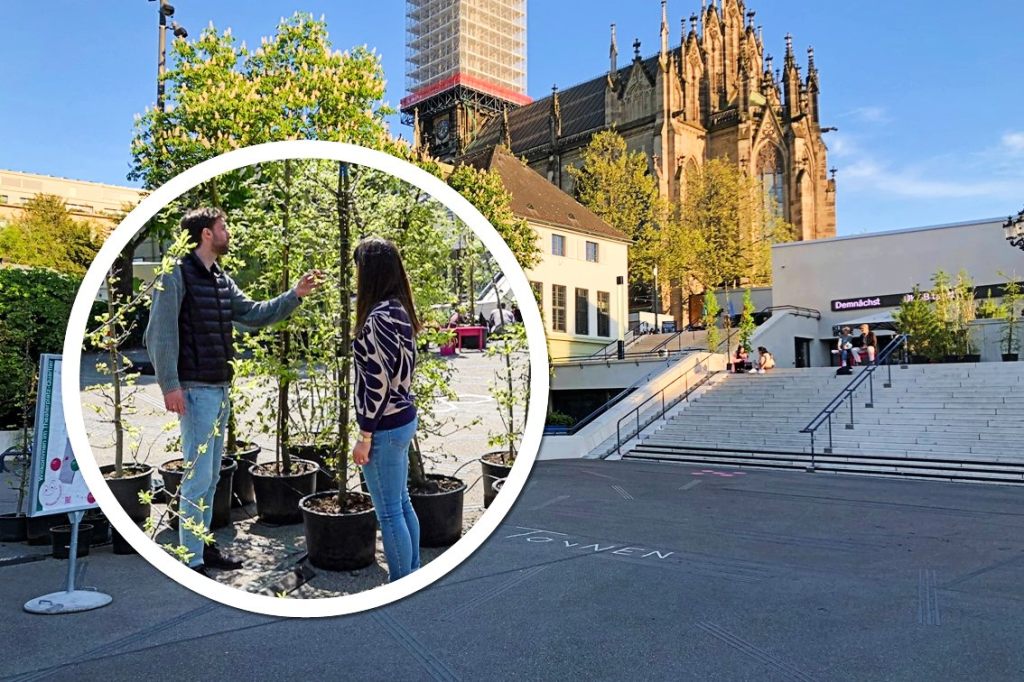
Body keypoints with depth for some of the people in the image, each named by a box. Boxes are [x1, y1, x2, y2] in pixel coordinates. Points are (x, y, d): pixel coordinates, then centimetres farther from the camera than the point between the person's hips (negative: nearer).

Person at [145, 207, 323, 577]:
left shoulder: (221, 280, 14)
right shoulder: (177, 275, -11)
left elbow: (253, 313, 16)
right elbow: (160, 334, -15)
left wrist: (295, 295, 7)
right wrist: (170, 386, -18)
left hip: (221, 389, 9)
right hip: (195, 390, -9)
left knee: (211, 475, 15)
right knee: (198, 475, -6)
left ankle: (203, 545, 27)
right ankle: (191, 561, 3)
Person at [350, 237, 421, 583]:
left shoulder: (377, 318, -20)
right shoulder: (399, 310, 7)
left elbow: (377, 383, -21)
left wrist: (364, 437, -15)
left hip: (385, 427, -9)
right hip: (404, 419, 9)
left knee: (389, 512, 3)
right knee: (402, 503, 19)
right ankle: (413, 574, 32)